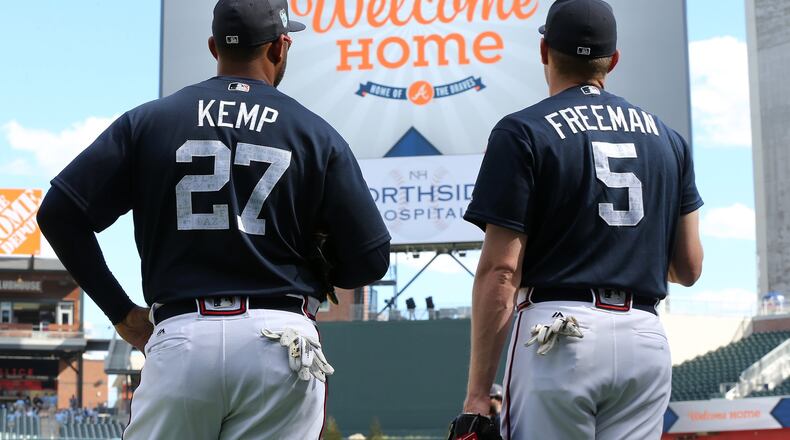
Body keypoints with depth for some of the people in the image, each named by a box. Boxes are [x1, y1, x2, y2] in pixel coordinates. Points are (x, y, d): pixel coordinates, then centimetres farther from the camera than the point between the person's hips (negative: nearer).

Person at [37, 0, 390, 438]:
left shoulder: (147, 121, 9)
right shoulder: (317, 134, 6)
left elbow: (59, 213, 4)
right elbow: (369, 259, 4)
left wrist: (121, 311, 11)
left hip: (179, 339, 1)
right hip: (279, 340, 0)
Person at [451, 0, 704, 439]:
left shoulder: (523, 132, -2)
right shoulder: (668, 138, 14)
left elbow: (500, 269, -9)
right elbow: (689, 267, 13)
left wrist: (477, 393, -8)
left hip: (561, 334, -5)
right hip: (647, 340, 5)